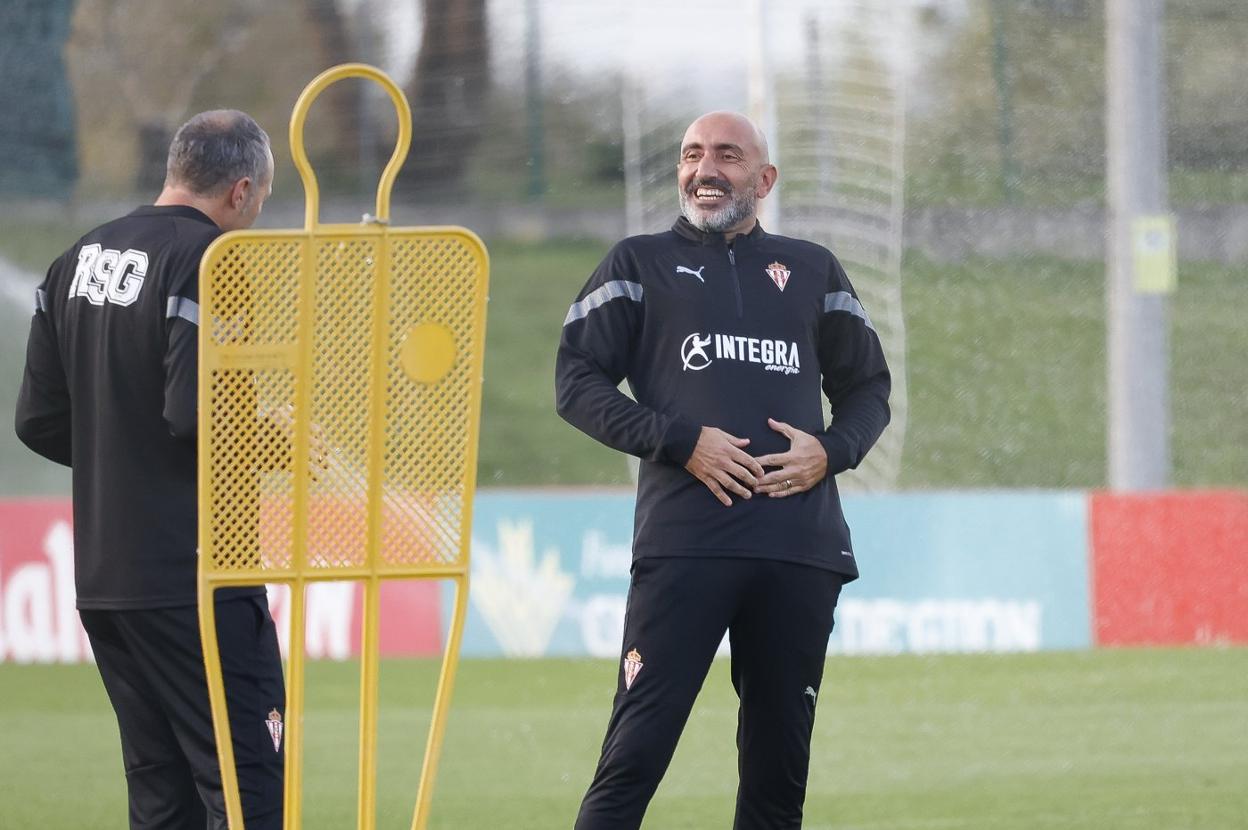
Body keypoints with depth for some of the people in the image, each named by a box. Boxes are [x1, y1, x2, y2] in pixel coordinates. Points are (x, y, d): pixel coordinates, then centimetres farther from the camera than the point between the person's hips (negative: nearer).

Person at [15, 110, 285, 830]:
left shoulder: (77, 262, 12)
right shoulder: (211, 262, -13)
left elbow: (40, 421, 12)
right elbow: (198, 415, -23)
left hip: (101, 574, 8)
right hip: (194, 578, -8)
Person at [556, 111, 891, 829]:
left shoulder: (813, 270, 19)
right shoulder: (639, 265, 12)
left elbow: (868, 388, 23)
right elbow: (578, 384, 4)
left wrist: (831, 449, 1)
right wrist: (681, 441, -9)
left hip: (802, 548, 3)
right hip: (684, 543, -3)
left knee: (780, 762, 5)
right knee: (637, 750, -12)